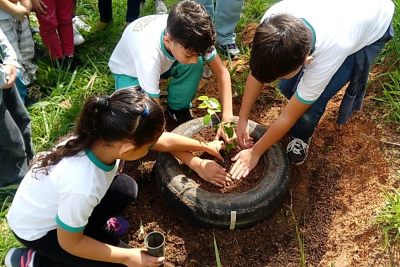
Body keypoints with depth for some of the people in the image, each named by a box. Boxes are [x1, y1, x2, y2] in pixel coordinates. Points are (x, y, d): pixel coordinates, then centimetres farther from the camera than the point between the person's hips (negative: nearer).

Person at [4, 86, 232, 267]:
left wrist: (206, 146, 5)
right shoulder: (82, 186, -43)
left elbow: (165, 140, -6)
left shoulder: (104, 137, -24)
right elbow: (70, 243, -23)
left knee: (126, 188, -3)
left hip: (56, 204, 6)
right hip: (36, 229, -6)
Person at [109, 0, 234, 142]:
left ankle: (178, 108, -2)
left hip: (164, 61, 4)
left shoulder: (190, 38, -33)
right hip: (129, 71, -3)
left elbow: (222, 72, -21)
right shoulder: (149, 55, -46)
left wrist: (227, 118, -32)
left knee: (197, 64, -28)